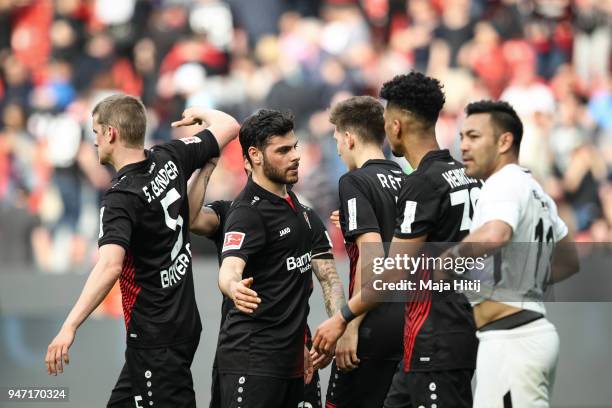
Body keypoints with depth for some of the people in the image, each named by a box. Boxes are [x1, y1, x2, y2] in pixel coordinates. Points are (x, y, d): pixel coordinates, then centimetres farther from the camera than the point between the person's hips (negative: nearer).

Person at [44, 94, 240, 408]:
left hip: (156, 336, -9)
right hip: (184, 321, 9)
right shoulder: (169, 159, 0)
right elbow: (229, 126, 13)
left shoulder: (121, 198, -21)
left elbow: (110, 266, -35)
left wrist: (69, 328, -40)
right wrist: (201, 113, 36)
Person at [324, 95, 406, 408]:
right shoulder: (407, 181, 13)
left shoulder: (355, 182, -9)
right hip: (409, 320, 7)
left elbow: (372, 253, -20)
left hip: (376, 324, -7)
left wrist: (350, 327, -19)